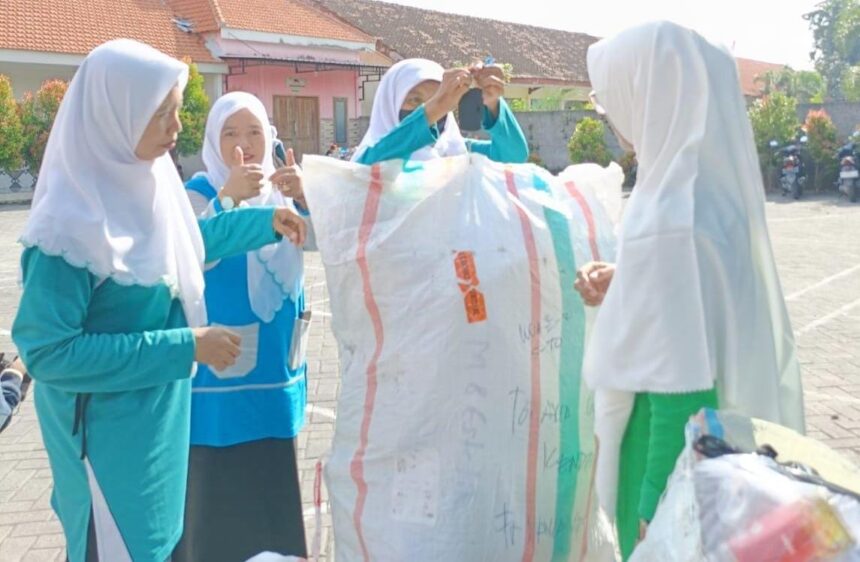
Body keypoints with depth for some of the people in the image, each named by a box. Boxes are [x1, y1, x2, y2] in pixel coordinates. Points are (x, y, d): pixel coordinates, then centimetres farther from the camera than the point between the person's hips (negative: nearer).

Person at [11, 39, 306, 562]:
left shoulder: (143, 181, -3)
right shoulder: (71, 224, -27)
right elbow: (47, 351, -26)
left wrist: (264, 222, 15)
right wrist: (182, 347, -27)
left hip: (158, 415, 8)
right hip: (109, 433, -8)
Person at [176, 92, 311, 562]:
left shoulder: (279, 188, 6)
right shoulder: (200, 190, -8)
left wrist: (304, 196, -26)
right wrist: (229, 196, -35)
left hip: (275, 361, 5)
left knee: (271, 484, 17)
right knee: (221, 487, 1)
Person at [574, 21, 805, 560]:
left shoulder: (667, 221, -28)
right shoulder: (722, 189, -1)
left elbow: (682, 391, -27)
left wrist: (653, 509, -18)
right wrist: (626, 289, 5)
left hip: (679, 469, -8)